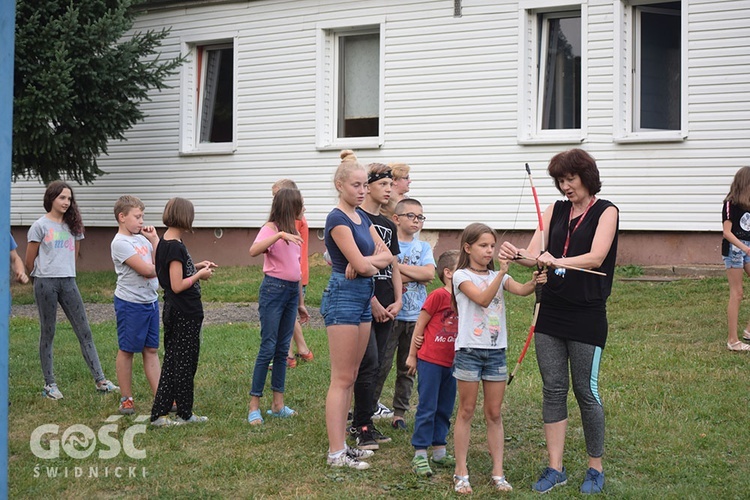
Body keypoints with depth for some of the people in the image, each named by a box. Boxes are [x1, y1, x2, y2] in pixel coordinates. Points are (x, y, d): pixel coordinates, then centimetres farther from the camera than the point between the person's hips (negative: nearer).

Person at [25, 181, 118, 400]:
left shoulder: (73, 225, 11)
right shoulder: (40, 226, -3)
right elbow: (30, 261, 1)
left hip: (68, 282, 5)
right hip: (46, 283, -5)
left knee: (84, 331, 2)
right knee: (48, 333, 4)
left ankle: (100, 380, 2)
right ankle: (49, 384, 12)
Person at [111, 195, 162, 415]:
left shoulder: (142, 239, 11)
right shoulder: (120, 243, -13)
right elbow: (146, 270, -19)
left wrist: (154, 239, 3)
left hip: (150, 300, 7)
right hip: (130, 304, -7)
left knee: (151, 350, 10)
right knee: (127, 350, 5)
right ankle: (126, 399, 14)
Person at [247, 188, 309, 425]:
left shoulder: (293, 232, 15)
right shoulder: (271, 228, -8)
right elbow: (254, 251, -28)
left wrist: (300, 303, 21)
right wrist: (280, 235, -36)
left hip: (292, 291, 7)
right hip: (273, 289, -7)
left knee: (283, 349, 9)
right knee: (268, 348, -7)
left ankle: (278, 404, 14)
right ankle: (254, 406, -2)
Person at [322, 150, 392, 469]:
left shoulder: (362, 217, 14)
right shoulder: (337, 219, -13)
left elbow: (387, 255, 6)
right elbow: (361, 264, -20)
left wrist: (366, 261, -12)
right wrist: (375, 262, 1)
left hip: (363, 298, 9)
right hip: (343, 296, -9)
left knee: (351, 376, 11)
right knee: (342, 378, -7)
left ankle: (342, 443, 17)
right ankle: (335, 453, -5)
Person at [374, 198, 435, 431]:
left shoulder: (423, 247, 11)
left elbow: (429, 273, -7)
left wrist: (397, 265, -11)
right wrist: (417, 276, -9)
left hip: (416, 316, 4)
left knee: (408, 368, 9)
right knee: (382, 365, -4)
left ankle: (399, 413, 17)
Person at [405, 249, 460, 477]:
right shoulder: (438, 296, -12)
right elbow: (420, 324, -8)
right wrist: (412, 355, -5)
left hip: (451, 363, 6)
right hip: (430, 361, -6)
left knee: (445, 409, 13)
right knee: (427, 408, -3)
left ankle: (439, 451, 24)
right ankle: (420, 456, 3)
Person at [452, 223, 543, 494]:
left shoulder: (498, 276, 9)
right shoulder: (462, 276, -5)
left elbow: (521, 290, -11)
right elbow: (483, 299, -21)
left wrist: (534, 281, -31)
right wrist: (502, 272, -30)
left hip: (496, 351, 4)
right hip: (469, 350, -4)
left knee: (494, 413, 8)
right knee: (466, 412, 3)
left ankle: (498, 473, 12)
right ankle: (461, 473, 10)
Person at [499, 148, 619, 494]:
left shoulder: (606, 212, -4)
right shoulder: (556, 211, 11)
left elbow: (595, 257, -17)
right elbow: (534, 254, 2)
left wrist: (557, 261, -31)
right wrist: (516, 254, -20)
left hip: (586, 316, -5)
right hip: (551, 311, 5)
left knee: (585, 390, 1)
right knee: (553, 389, 6)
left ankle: (596, 469, 15)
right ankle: (555, 469, 13)